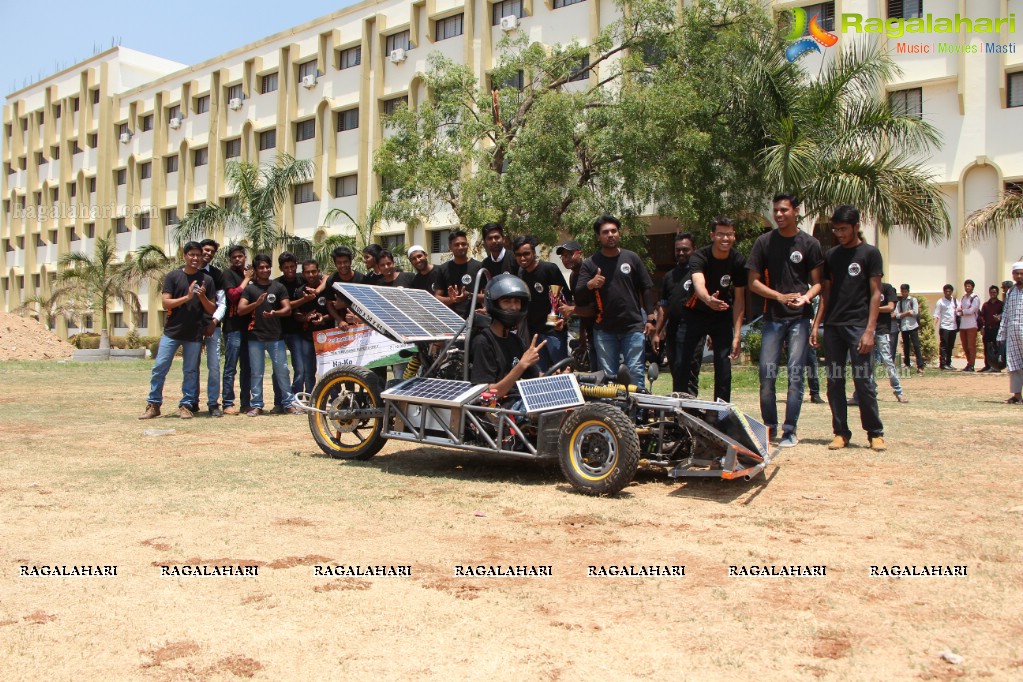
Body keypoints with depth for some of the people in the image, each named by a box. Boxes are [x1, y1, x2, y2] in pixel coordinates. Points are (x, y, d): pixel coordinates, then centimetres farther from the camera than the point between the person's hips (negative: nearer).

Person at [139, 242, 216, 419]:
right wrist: (187, 297, -19)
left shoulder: (207, 280, 5)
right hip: (171, 332, -1)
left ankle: (186, 405, 13)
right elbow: (166, 303, -6)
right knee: (159, 368, -1)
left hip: (194, 334, 1)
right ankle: (153, 404, 8)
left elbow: (212, 310, 5)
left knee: (190, 371, 6)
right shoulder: (173, 276, 2)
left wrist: (203, 297, -14)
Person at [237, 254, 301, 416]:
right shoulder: (249, 288, 6)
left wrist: (274, 313, -19)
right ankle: (256, 405, 12)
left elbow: (288, 309, 1)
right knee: (256, 373, 4)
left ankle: (289, 403, 8)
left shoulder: (278, 287, 7)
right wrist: (256, 303, -20)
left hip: (276, 336, 0)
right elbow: (240, 310, -3)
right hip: (255, 337, 0)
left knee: (282, 371, 1)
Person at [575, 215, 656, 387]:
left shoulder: (631, 258, 7)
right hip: (604, 330, 1)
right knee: (607, 375, 5)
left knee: (636, 371, -1)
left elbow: (646, 288, 9)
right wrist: (590, 284, -23)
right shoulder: (590, 263, 5)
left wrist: (650, 319, 2)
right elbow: (578, 294, -2)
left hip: (634, 327, 0)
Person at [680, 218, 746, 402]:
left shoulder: (738, 261, -11)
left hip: (723, 316, 2)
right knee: (690, 359, -10)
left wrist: (737, 335, -14)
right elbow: (699, 283, -41)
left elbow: (739, 299, -8)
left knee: (723, 362, -5)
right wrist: (708, 299, -65)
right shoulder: (699, 257, -21)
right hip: (698, 313, -1)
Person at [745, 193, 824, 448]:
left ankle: (790, 430, 5)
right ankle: (769, 427, 15)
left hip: (799, 317, -1)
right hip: (773, 317, 2)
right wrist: (780, 296, -9)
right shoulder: (764, 242, 7)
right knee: (766, 375, 0)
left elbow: (817, 282, 5)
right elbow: (753, 282, 5)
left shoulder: (809, 243, 3)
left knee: (795, 375, -3)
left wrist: (806, 297, -16)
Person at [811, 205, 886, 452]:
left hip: (858, 326, -5)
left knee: (864, 381, -5)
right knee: (834, 382, 4)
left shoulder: (870, 253, 1)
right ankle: (841, 432, 12)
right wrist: (816, 324, 7)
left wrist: (870, 330, -12)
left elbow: (875, 294, -3)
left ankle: (875, 433, 6)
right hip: (833, 327, 5)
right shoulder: (831, 255, 14)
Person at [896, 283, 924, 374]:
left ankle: (920, 366, -12)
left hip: (913, 326, -3)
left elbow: (915, 313, -8)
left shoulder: (913, 300, 3)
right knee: (905, 346, 10)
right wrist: (908, 312, -7)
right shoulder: (899, 302, 11)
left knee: (916, 346, -9)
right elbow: (897, 315, -1)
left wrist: (903, 314, -3)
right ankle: (907, 365, 19)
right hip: (903, 327, 3)